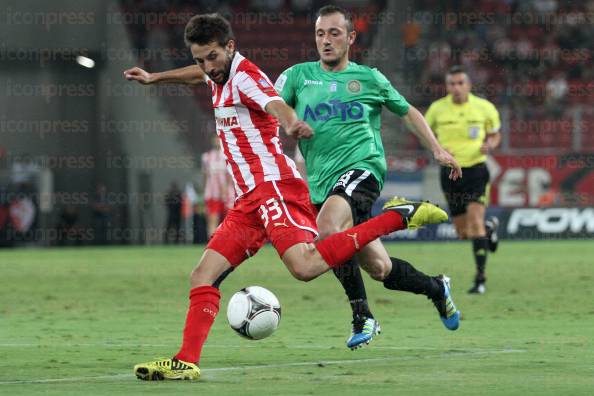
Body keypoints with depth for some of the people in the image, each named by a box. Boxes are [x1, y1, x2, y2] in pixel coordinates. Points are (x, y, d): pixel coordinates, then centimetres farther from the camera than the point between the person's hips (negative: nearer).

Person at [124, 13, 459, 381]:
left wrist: (293, 124, -51)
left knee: (305, 266, -30)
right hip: (250, 199, 10)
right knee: (203, 277, 2)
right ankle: (186, 362, 0)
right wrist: (155, 77, 57)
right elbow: (200, 73, 47)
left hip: (273, 186, -10)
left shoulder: (245, 76, -7)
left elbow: (276, 105, -29)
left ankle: (398, 216, -20)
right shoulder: (221, 76, 20)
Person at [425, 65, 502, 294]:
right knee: (464, 233, 9)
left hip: (476, 170, -3)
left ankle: (480, 278, -17)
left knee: (475, 220, -20)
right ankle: (490, 227, 46)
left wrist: (490, 145, -13)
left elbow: (495, 135, 11)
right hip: (450, 172, 3)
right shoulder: (437, 109, -2)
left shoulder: (484, 108, -4)